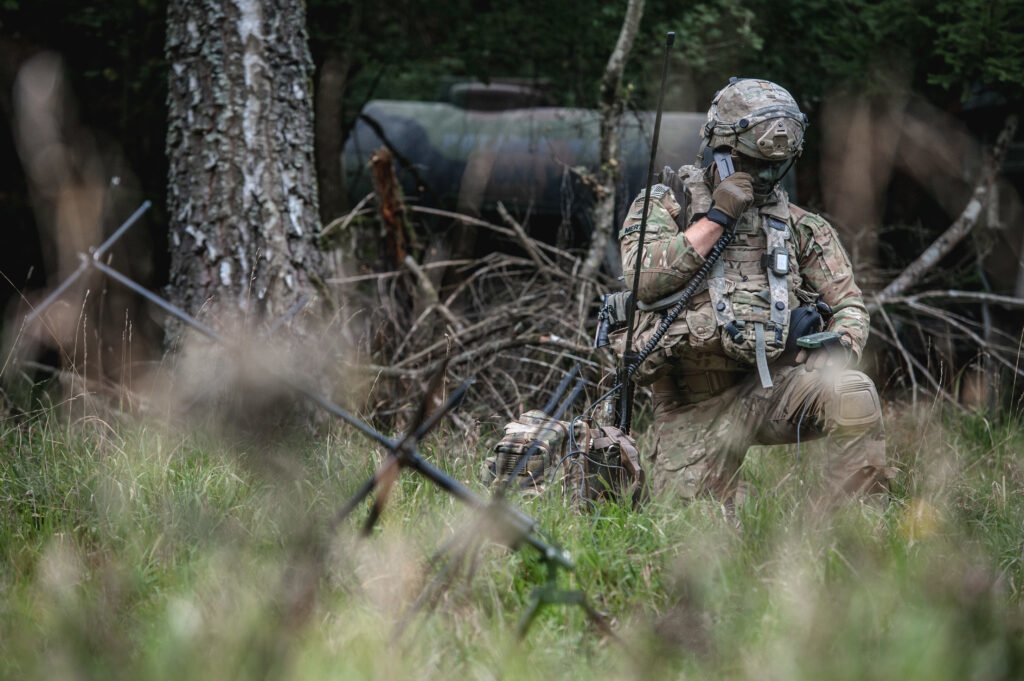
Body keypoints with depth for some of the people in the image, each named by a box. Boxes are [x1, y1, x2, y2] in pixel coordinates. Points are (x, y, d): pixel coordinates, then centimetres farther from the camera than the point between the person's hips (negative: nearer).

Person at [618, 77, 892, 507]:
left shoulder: (798, 226, 16)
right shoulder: (664, 205, 7)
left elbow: (848, 303, 16)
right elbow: (644, 279, -11)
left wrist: (840, 344, -8)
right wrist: (716, 218, -10)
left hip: (772, 381, 2)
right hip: (696, 409, -2)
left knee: (854, 396, -29)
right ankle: (732, 498, 23)